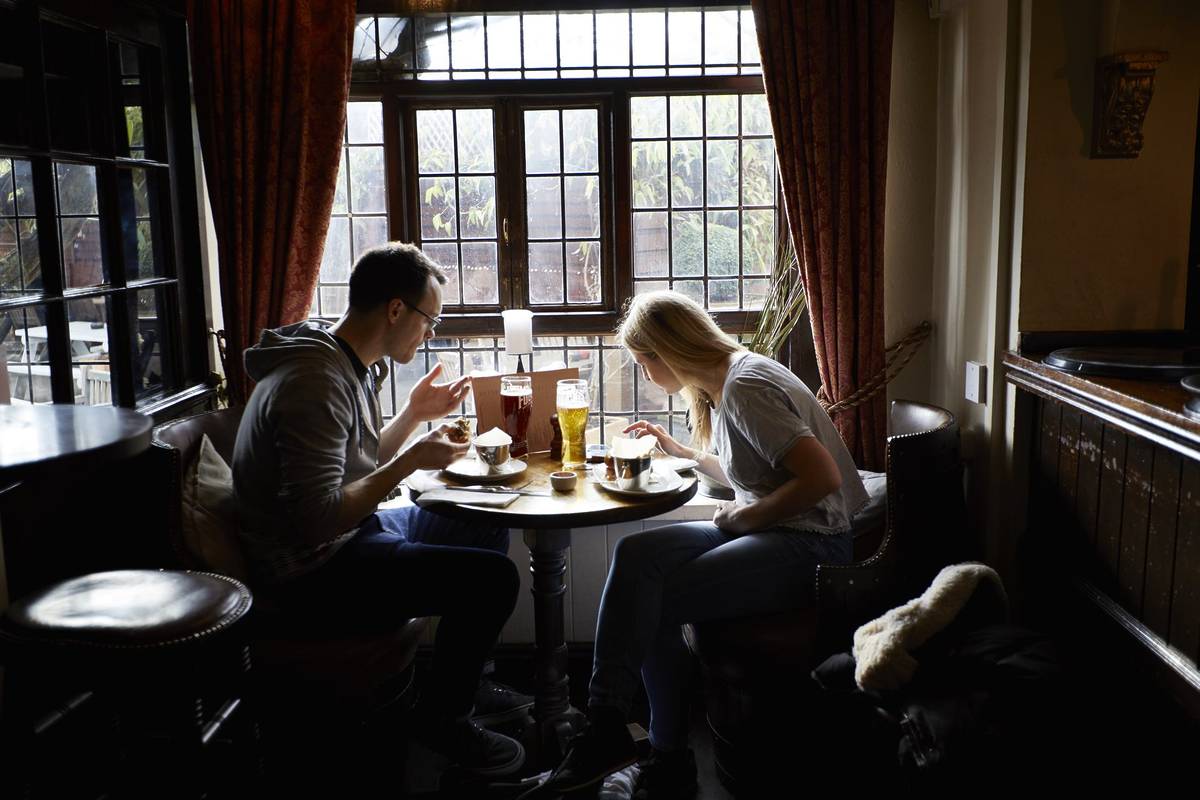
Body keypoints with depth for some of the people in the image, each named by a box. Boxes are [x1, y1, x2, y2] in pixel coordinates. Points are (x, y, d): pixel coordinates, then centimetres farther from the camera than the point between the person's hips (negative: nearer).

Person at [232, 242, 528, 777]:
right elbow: (317, 520, -30)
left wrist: (414, 413, 5)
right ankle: (441, 717, 5)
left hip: (356, 531, 11)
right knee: (491, 577, -20)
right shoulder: (314, 382, -26)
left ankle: (462, 678, 30)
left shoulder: (353, 365, 7)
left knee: (489, 531, 18)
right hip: (315, 571, -11)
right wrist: (411, 461, -24)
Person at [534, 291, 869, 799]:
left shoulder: (745, 387, -17)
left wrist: (745, 515, -14)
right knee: (636, 554, -13)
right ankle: (607, 728, -10)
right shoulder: (721, 384, 14)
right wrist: (680, 450, 27)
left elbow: (822, 476, -24)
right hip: (766, 530, 9)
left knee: (652, 602, -18)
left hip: (812, 543, -9)